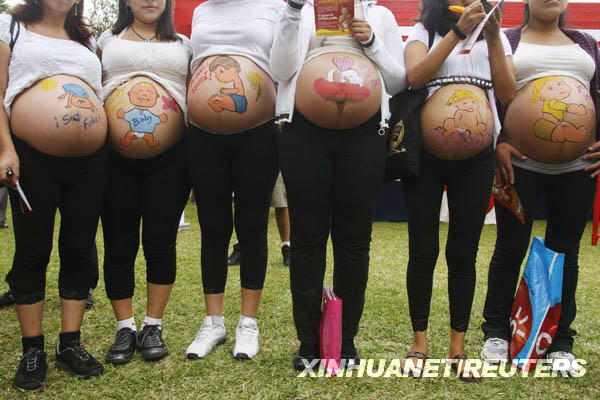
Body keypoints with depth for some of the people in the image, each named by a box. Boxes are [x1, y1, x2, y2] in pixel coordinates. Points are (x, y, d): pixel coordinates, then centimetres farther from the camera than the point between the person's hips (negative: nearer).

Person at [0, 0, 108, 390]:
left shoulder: (88, 41, 22)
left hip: (90, 162, 4)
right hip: (33, 159, -4)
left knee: (79, 249, 5)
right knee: (33, 251, 2)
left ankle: (71, 344, 16)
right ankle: (33, 350, 13)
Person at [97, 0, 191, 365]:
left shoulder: (183, 45, 16)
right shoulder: (108, 41, 16)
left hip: (170, 157, 0)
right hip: (115, 157, 1)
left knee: (160, 243, 2)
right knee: (119, 244, 3)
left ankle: (153, 326, 16)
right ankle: (125, 328, 17)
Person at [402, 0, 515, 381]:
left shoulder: (496, 36, 15)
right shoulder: (424, 31, 8)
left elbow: (508, 95, 2)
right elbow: (415, 76, -12)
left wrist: (493, 39, -5)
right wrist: (458, 31, -17)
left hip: (477, 160, 2)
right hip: (426, 155, -2)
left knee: (463, 253, 6)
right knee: (423, 251, 3)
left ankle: (458, 346, 17)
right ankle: (420, 342, 17)